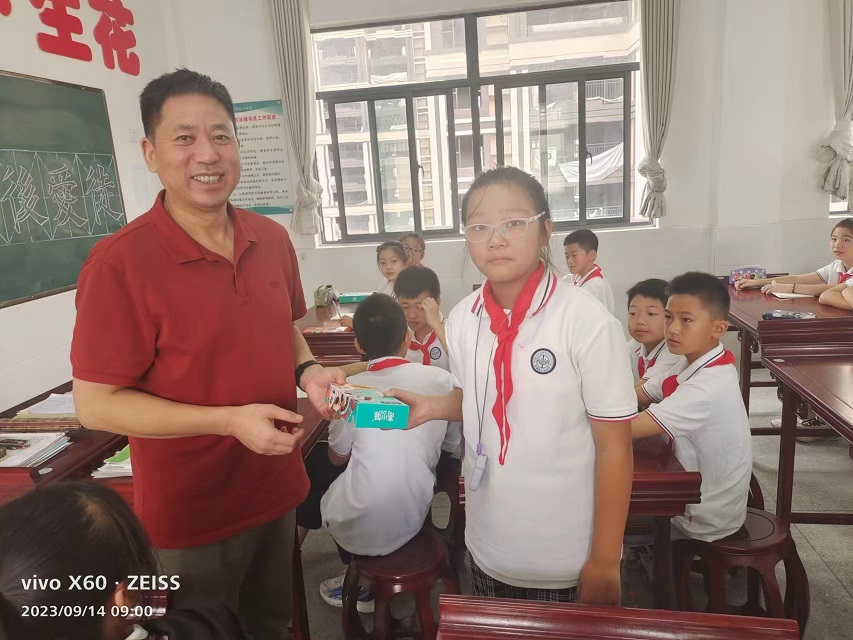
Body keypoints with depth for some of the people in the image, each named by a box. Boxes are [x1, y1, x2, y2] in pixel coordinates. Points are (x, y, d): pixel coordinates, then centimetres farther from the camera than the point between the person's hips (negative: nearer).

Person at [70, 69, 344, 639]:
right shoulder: (120, 262, -21)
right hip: (192, 516, -5)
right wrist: (230, 420, -25)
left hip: (278, 491, 5)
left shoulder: (273, 240, -3)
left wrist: (308, 372, -9)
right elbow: (95, 404, -18)